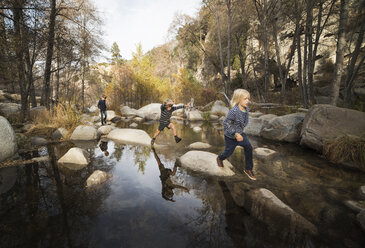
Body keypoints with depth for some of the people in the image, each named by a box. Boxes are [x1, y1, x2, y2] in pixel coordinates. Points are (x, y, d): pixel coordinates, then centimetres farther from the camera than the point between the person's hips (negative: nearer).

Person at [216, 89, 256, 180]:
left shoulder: (246, 109, -6)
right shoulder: (234, 111, -30)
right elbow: (226, 123, -27)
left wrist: (240, 132, 16)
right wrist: (235, 134, -29)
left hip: (240, 133, 6)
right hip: (230, 136, -6)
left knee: (248, 147, -10)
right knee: (229, 151, 10)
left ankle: (248, 169, 8)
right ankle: (220, 158, 47)